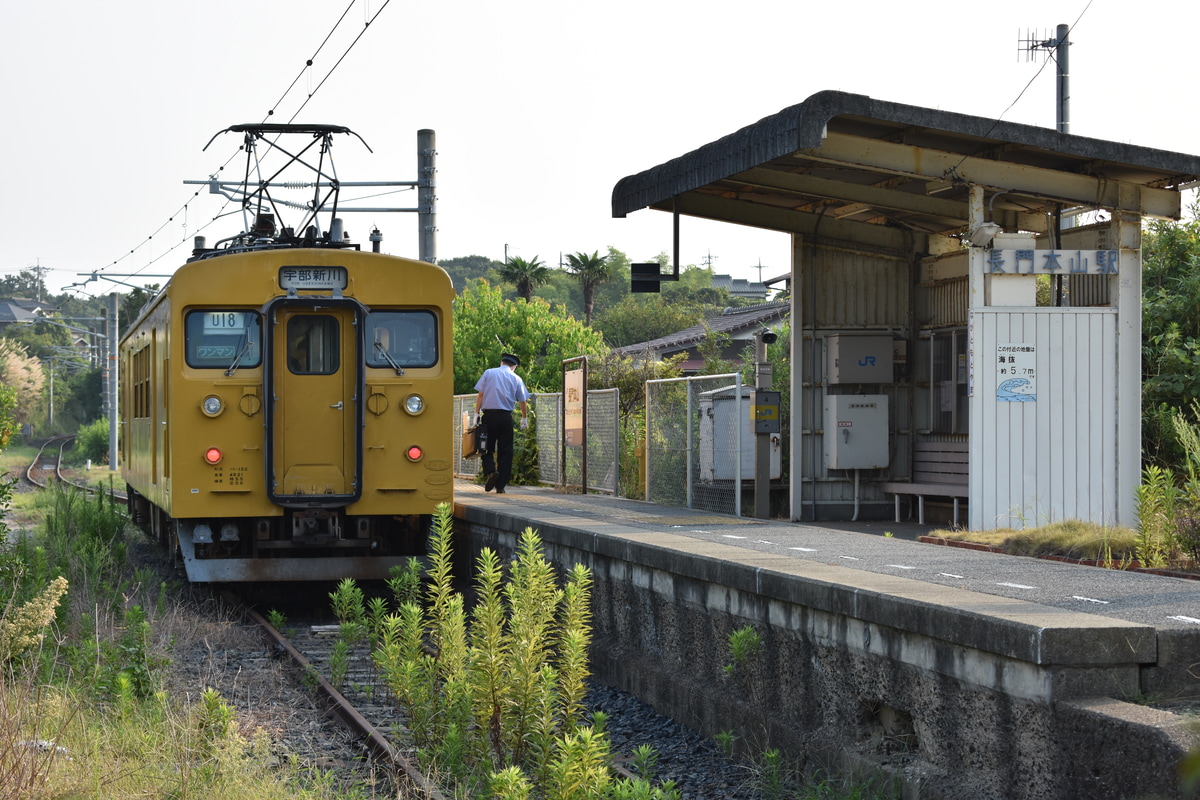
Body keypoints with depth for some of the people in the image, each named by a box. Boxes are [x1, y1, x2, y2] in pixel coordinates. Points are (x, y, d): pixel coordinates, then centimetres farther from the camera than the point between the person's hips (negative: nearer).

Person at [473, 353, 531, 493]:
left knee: (487, 447, 8)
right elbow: (523, 401, 8)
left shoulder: (488, 373, 6)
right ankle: (500, 486, 3)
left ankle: (490, 471, -22)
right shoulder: (516, 379, 7)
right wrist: (524, 419, 21)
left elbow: (480, 394, 0)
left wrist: (476, 414, 3)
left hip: (489, 414, 0)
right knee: (505, 451, 5)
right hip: (506, 417, 1)